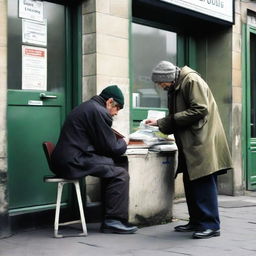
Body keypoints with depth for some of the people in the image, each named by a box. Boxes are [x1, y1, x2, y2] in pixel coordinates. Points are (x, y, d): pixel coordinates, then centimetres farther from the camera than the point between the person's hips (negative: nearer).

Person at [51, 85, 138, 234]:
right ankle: (114, 221, -6)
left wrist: (117, 140, 17)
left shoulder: (88, 107, 21)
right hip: (73, 162, -10)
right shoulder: (99, 111, -11)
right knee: (120, 173, -12)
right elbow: (111, 147, -10)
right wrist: (123, 143, 10)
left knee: (121, 162, 9)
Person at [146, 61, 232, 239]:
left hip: (203, 141, -10)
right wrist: (159, 123, 7)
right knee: (190, 182, 11)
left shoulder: (192, 80, -10)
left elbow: (201, 109, -20)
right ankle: (196, 221, 19)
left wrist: (175, 118, -13)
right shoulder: (175, 89, 18)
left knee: (204, 182, -9)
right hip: (189, 144, 10)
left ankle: (210, 225, -5)